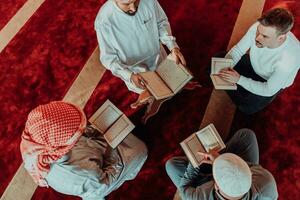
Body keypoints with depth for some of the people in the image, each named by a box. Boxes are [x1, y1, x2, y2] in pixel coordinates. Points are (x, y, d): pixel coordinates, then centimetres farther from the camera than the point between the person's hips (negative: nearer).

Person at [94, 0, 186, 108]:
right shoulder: (103, 21, -34)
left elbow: (161, 23, -6)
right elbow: (108, 58, -23)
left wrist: (173, 46, -20)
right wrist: (130, 76, -36)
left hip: (157, 57, 4)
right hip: (134, 70, -3)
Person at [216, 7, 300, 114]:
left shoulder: (290, 58, -42)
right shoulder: (258, 27, -32)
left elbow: (268, 90, -29)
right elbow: (238, 49, -16)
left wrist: (239, 79, -36)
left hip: (272, 82, -3)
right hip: (252, 62, 3)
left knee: (246, 107, -12)